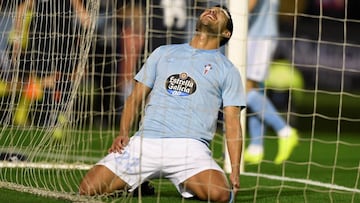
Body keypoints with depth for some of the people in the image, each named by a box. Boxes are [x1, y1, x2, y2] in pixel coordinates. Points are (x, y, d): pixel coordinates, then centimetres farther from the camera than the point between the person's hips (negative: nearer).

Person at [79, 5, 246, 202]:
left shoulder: (226, 69, 15)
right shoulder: (163, 53, 23)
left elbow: (232, 121, 7)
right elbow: (135, 97, 21)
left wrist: (235, 172, -6)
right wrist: (123, 133, 2)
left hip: (191, 146, -2)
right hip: (146, 140, 2)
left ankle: (187, 186, 2)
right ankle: (137, 184, 14)